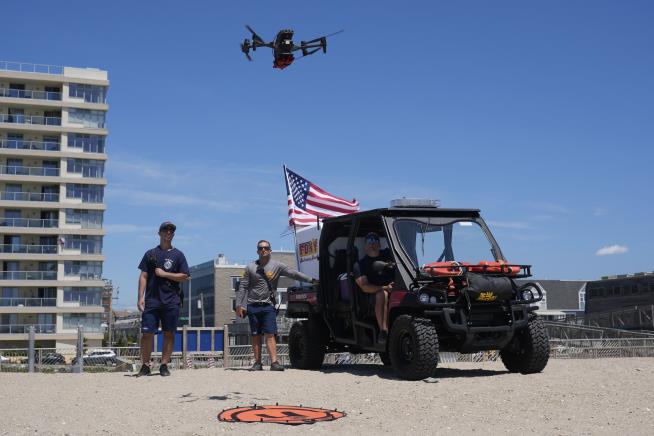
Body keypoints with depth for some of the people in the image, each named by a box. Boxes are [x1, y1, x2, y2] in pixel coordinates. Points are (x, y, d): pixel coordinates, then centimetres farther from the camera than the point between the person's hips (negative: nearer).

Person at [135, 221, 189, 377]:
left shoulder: (178, 255, 9)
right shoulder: (150, 254, 11)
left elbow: (185, 276, 1)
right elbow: (143, 276, 8)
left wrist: (164, 274, -7)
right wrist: (140, 297, -1)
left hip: (171, 301, 0)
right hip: (151, 300, 0)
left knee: (169, 333, 1)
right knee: (147, 333, -3)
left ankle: (164, 365, 8)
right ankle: (145, 366, 4)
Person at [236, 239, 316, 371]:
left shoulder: (277, 266, 3)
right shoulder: (250, 268, 6)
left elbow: (294, 274, -3)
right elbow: (243, 287, 7)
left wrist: (311, 280, -11)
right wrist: (239, 305, 0)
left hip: (268, 306, -2)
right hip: (252, 306, 2)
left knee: (270, 335, -10)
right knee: (256, 336, 5)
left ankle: (274, 362, -14)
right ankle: (257, 363, 11)